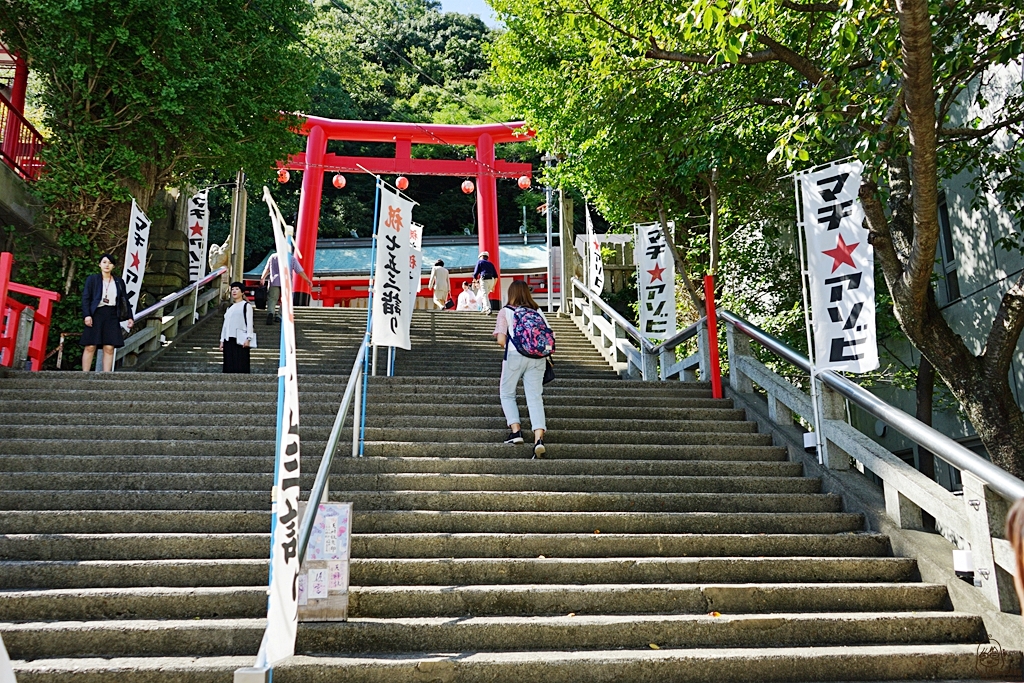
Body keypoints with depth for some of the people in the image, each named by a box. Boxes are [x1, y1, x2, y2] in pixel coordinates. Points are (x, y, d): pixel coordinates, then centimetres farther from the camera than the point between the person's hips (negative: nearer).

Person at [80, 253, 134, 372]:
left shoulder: (119, 282, 16)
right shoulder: (92, 279, 8)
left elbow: (125, 300, 16)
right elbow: (85, 297, 1)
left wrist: (129, 317, 7)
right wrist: (86, 315, -10)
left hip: (112, 316, 2)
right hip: (96, 314, -2)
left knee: (109, 348, -4)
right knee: (90, 347, -5)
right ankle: (85, 374, -3)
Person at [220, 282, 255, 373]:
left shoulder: (246, 306, 3)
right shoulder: (230, 307, 21)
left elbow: (249, 323, -5)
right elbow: (225, 324, 20)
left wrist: (248, 338, -14)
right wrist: (222, 340, 14)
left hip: (241, 340, -6)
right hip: (229, 340, 6)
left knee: (241, 366, -8)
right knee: (229, 365, 4)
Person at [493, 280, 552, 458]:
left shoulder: (505, 312, 5)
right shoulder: (537, 311, 14)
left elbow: (501, 340, -4)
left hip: (515, 355, -2)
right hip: (538, 357, 3)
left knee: (507, 393, 17)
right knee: (535, 397, 0)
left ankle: (515, 430, 5)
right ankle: (538, 438, -15)